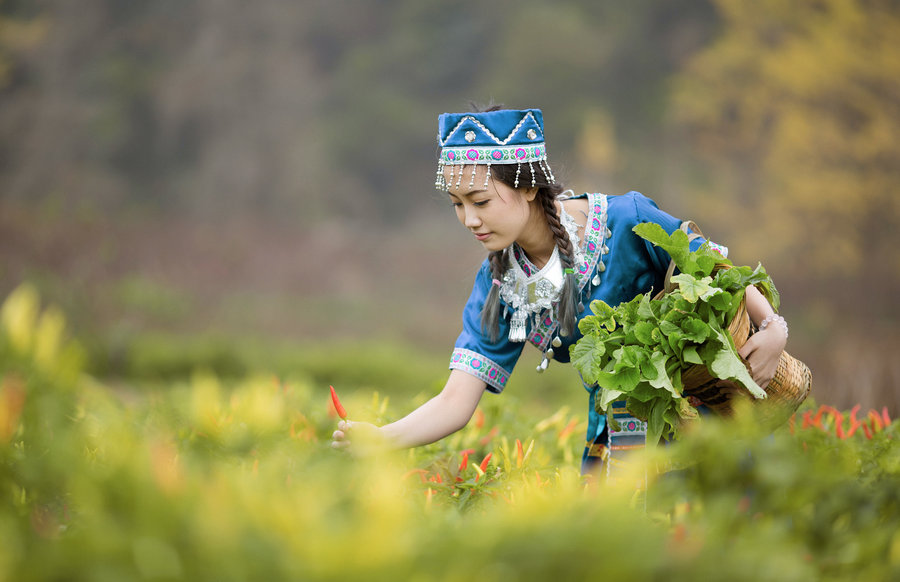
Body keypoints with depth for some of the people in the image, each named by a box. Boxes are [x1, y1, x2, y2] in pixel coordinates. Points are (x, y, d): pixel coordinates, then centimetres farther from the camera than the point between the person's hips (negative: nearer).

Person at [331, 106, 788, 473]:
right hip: (612, 436, 5)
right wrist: (379, 439, -28)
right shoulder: (498, 287, -4)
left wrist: (772, 328, -25)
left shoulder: (626, 221, -17)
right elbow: (456, 402, -10)